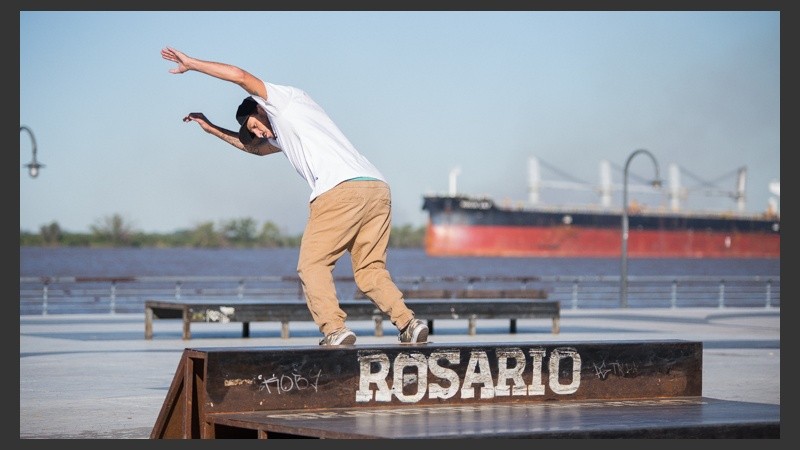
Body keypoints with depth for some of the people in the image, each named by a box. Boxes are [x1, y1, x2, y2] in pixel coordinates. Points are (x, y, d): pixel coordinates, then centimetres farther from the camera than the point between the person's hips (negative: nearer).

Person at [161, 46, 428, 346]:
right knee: (370, 270, 9)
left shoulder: (288, 100, 15)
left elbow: (240, 76, 7)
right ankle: (409, 324, -7)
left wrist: (191, 63, 17)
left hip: (342, 189, -9)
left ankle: (335, 330, -19)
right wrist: (210, 128, 56)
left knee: (312, 265, -4)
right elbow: (253, 147, 54)